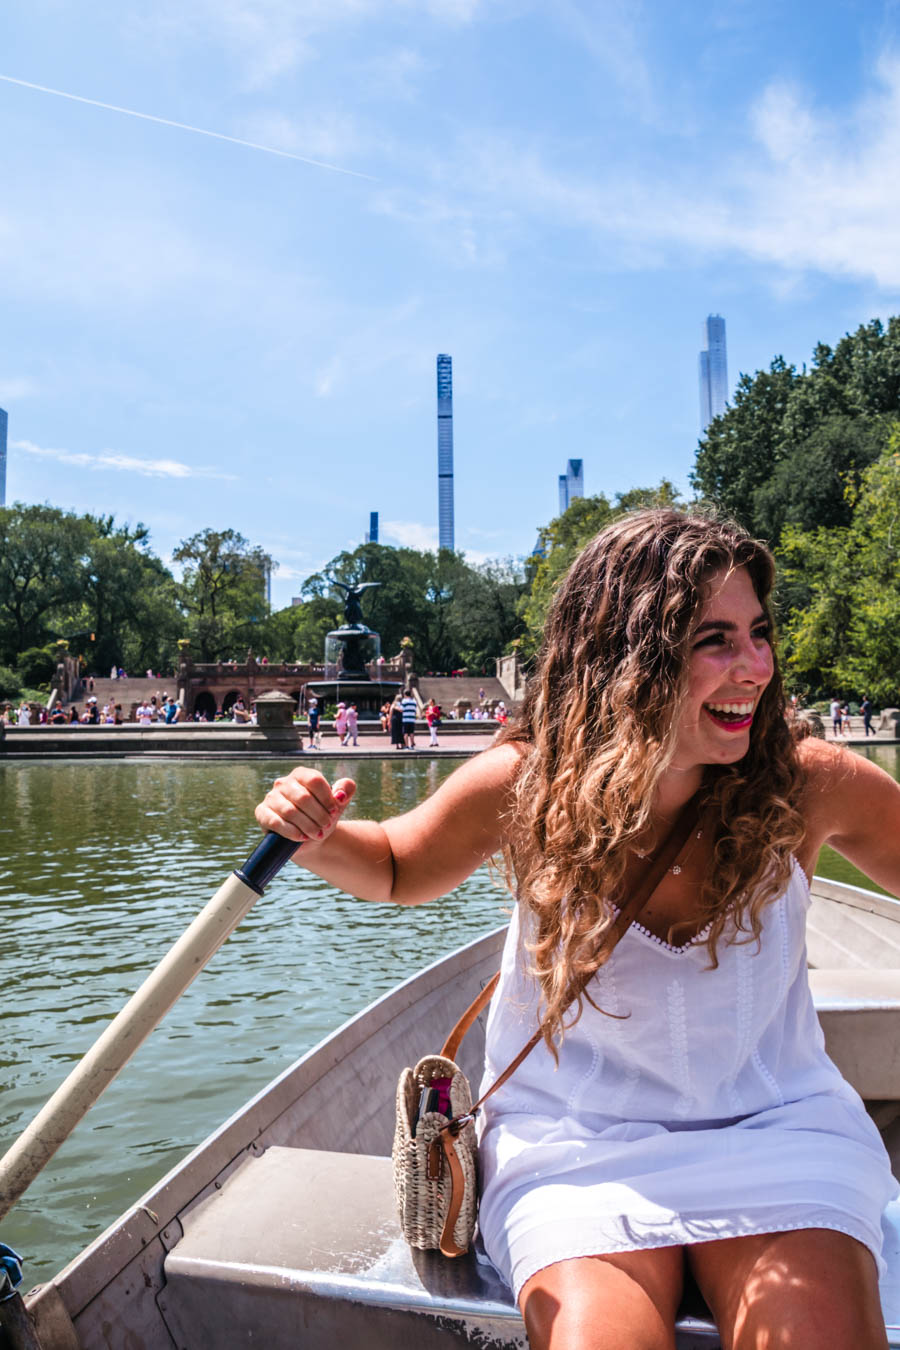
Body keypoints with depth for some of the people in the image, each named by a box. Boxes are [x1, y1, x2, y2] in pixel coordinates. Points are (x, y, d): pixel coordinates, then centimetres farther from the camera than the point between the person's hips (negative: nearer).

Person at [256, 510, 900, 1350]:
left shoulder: (808, 786, -16)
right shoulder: (525, 785, -16)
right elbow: (399, 870, 3)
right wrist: (319, 840, -17)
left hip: (771, 1121, 1)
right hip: (574, 1133, 0)